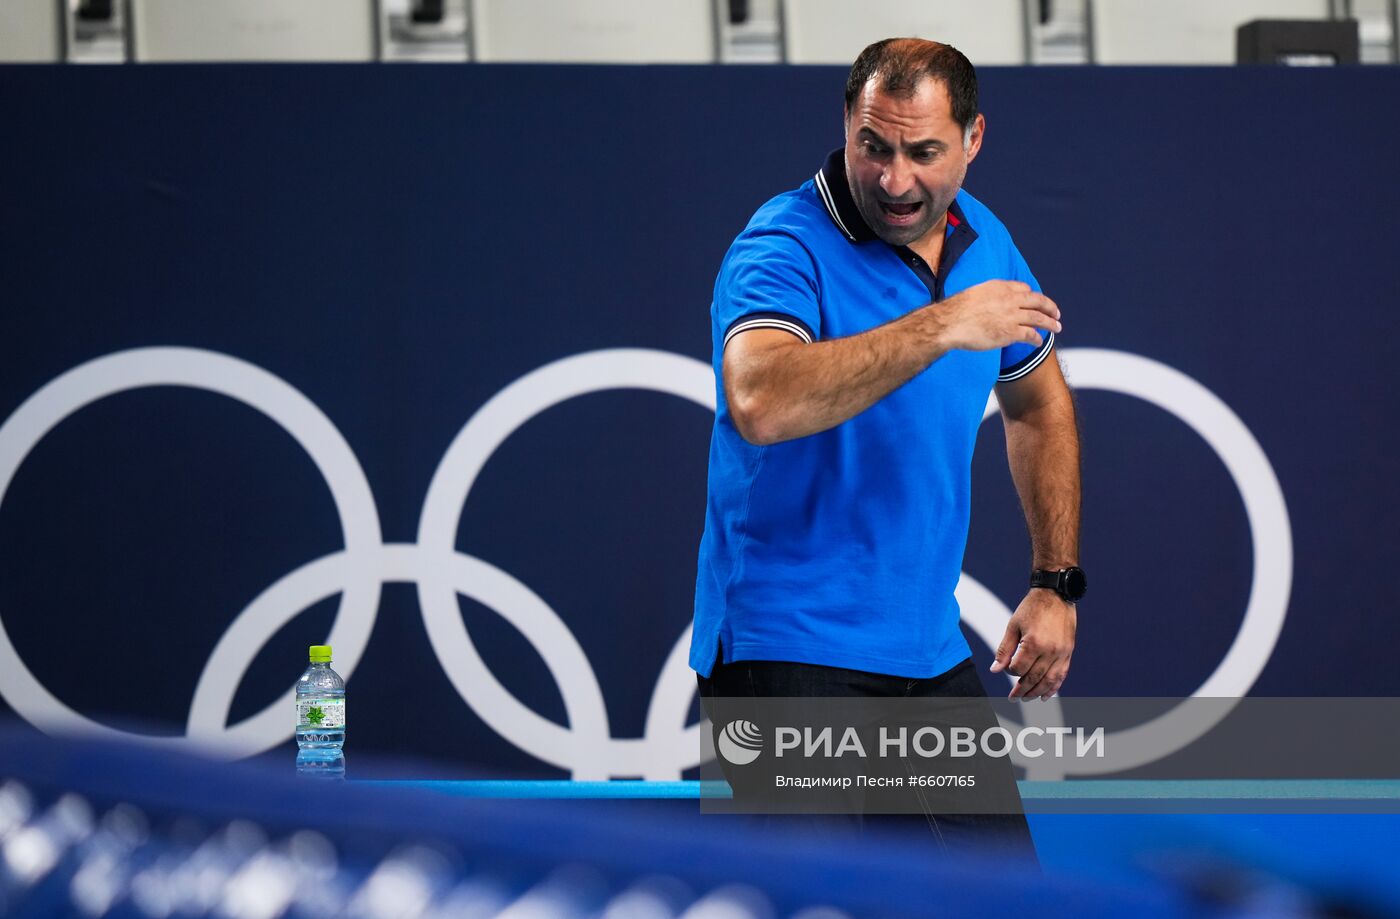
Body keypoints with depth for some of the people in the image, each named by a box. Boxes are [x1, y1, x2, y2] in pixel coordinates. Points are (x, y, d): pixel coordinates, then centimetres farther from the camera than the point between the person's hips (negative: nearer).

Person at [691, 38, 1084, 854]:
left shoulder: (983, 244, 7)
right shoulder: (785, 249, -15)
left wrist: (1056, 584, 17)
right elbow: (760, 403, -36)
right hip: (789, 655, -7)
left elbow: (1038, 405, 25)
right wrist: (939, 327, -35)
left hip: (930, 655, 7)